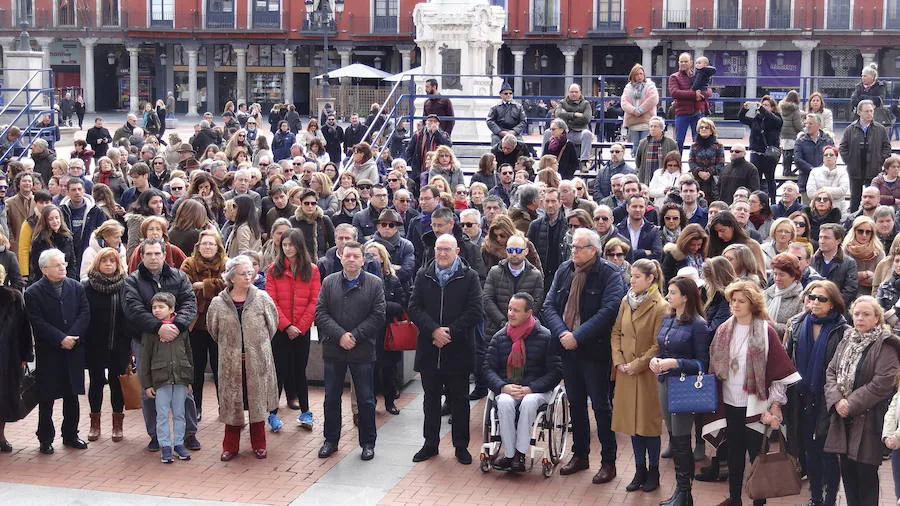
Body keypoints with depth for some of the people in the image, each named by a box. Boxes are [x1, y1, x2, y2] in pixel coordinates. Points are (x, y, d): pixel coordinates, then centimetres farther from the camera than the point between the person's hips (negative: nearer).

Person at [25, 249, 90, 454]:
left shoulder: (76, 287, 4)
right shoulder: (33, 293, -7)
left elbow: (84, 314, -1)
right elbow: (38, 323, -13)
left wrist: (72, 337, -14)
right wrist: (61, 339, -19)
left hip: (74, 351, 3)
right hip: (48, 353, -3)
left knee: (72, 396, 11)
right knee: (47, 398, 3)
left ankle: (70, 435, 23)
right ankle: (45, 439, 14)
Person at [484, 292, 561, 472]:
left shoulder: (545, 336, 0)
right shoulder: (500, 337, 9)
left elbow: (556, 371, -4)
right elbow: (488, 368, 6)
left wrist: (530, 389, -16)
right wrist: (503, 387, -14)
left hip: (536, 389, -2)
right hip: (506, 389, 2)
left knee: (528, 402, -36)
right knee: (505, 403, -33)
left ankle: (520, 453, -25)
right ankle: (509, 453, -23)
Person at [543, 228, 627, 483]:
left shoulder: (609, 274, -11)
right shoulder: (564, 270, 7)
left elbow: (608, 311, -21)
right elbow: (549, 305, 3)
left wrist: (577, 336, -23)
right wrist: (562, 333, -15)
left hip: (595, 350, -6)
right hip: (568, 348, 6)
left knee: (601, 406, 1)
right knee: (575, 404, 16)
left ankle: (608, 462, 11)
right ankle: (580, 455, 29)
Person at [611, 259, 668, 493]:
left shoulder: (660, 307, -12)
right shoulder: (626, 302, 6)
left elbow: (659, 345, -13)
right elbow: (616, 332, 10)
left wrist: (637, 364, -13)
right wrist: (619, 361, -1)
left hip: (647, 374, -5)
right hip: (626, 372, 6)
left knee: (649, 421, 3)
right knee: (632, 421, 10)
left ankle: (653, 472, 16)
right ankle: (640, 471, 20)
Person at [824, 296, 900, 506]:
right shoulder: (846, 341, 11)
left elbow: (883, 382, -17)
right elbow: (831, 371, 7)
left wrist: (852, 404, -16)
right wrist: (837, 400, -10)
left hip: (868, 419, -6)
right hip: (843, 418, 6)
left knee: (866, 472, -1)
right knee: (847, 469, 10)